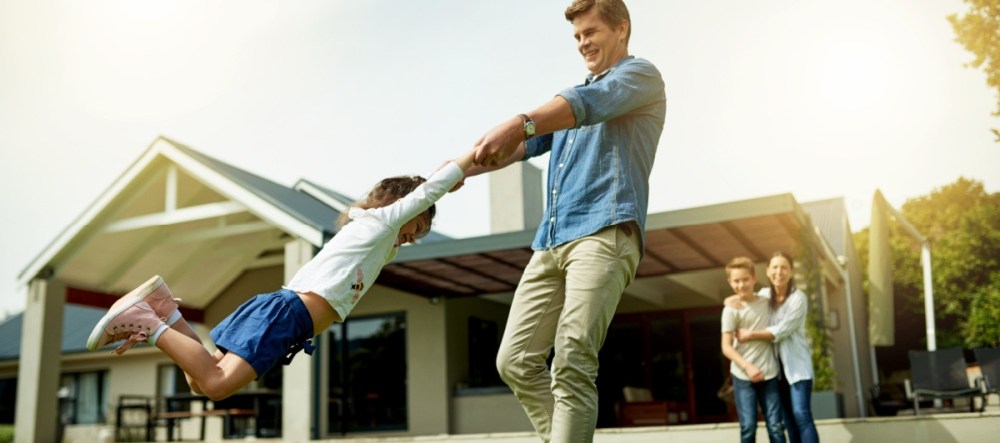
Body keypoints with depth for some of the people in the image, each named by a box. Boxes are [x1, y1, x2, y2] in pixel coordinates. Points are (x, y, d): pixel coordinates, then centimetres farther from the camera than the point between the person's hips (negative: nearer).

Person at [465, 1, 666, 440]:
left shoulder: (641, 75, 8)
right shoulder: (572, 97, 33)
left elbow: (592, 104, -14)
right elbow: (527, 144, 21)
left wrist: (517, 123, -32)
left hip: (604, 233, -8)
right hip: (550, 242, 8)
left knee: (572, 363, -18)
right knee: (515, 360, 0)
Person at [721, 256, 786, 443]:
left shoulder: (767, 301, 6)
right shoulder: (731, 309, -6)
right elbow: (726, 347, -9)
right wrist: (747, 366, -19)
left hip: (769, 374, 3)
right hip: (743, 377, -3)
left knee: (776, 426, 3)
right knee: (748, 427, -3)